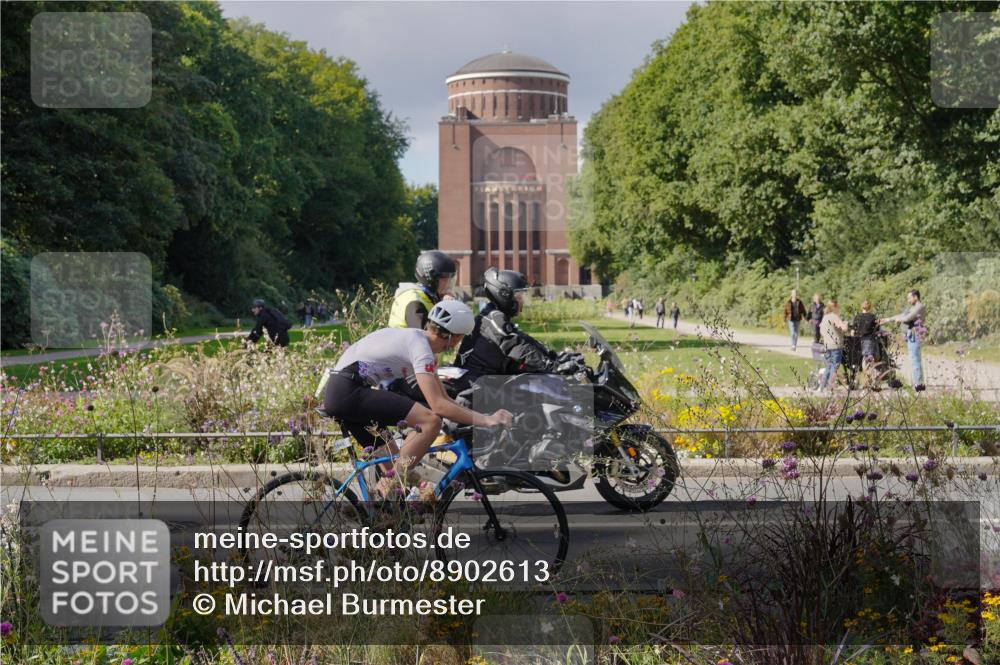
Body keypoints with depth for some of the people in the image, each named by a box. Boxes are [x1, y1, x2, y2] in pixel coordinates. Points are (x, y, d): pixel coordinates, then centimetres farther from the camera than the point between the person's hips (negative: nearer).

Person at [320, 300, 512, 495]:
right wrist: (485, 420, -19)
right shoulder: (420, 347, -14)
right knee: (430, 421, -20)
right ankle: (393, 483, -14)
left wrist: (478, 416, 11)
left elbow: (445, 399, 20)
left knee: (393, 463, 16)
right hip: (348, 391, -11)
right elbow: (438, 405, -22)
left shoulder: (416, 339, 17)